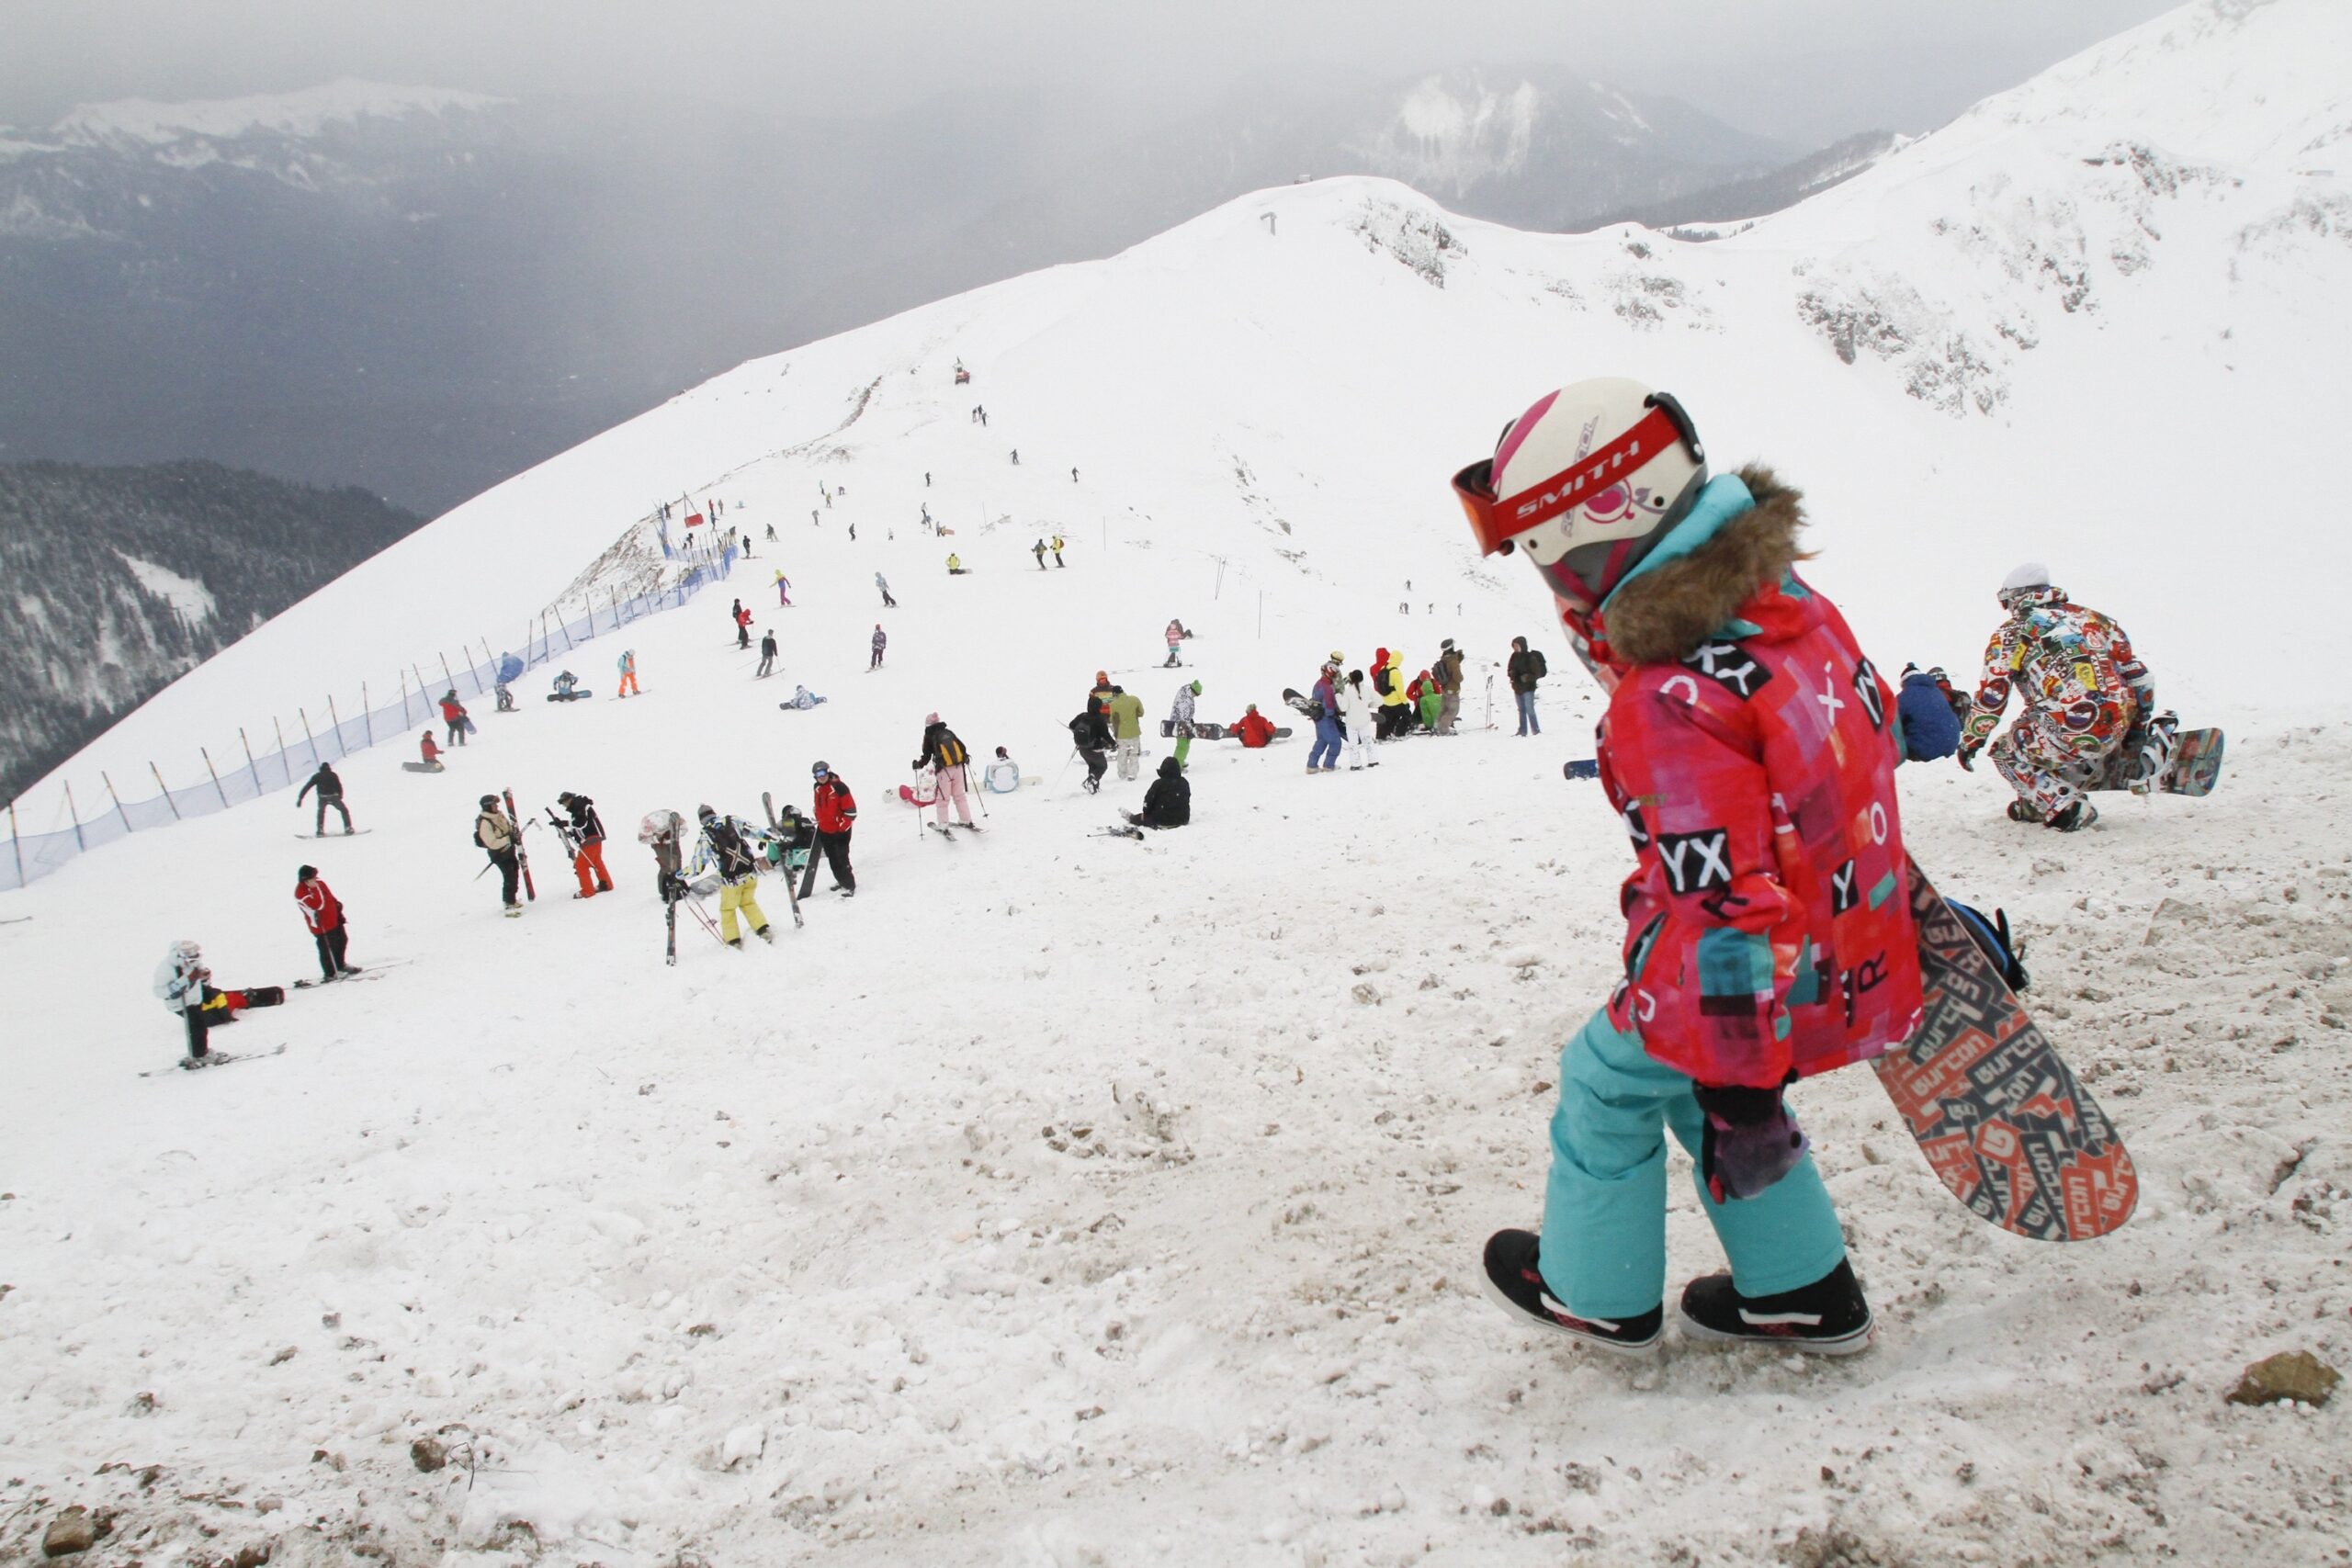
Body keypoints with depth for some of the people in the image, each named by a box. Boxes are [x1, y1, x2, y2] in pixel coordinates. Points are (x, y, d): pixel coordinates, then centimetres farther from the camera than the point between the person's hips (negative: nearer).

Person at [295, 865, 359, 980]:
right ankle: (330, 974, 22)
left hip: (334, 919, 8)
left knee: (342, 940, 22)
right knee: (327, 949, 3)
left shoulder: (319, 882, -3)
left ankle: (341, 965, 44)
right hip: (321, 926, -8)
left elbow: (331, 896, 11)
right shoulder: (301, 893, -26)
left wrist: (339, 912, 14)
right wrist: (314, 888, -39)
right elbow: (318, 905, -37)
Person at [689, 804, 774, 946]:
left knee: (728, 909, 19)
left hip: (731, 880, -3)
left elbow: (697, 866, -4)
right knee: (748, 903, 25)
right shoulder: (733, 822, -1)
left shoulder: (705, 838, -6)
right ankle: (763, 930, 17)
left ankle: (733, 940, 22)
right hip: (751, 873, 3)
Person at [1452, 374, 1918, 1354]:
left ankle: (1596, 1292, 35)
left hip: (1764, 985, -8)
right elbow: (1866, 726, 12)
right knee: (1699, 1078, 28)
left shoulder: (1670, 710, -32)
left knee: (1607, 1080, 16)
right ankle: (1803, 1292, 37)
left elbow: (1724, 908, -33)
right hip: (1857, 940, 8)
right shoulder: (1783, 601, -4)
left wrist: (1736, 1084, -25)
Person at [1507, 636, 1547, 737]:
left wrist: (1528, 677, -25)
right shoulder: (1514, 656, 7)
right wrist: (1511, 673, -5)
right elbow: (1510, 669, 17)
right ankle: (1523, 731, 19)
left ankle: (1536, 731, -4)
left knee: (1529, 710, -10)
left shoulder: (1531, 657, -12)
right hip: (1517, 687, 7)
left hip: (1528, 687, -7)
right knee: (1521, 710, 13)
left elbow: (1538, 672, -11)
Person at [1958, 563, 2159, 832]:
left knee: (2007, 752, 18)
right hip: (2119, 726, 6)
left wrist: (1969, 741, 17)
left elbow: (1991, 696, 4)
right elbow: (2137, 677, 20)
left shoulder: (2011, 633, 8)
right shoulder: (2092, 617, 20)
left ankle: (2066, 808, 1)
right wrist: (2138, 729, 29)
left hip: (2071, 730, -6)